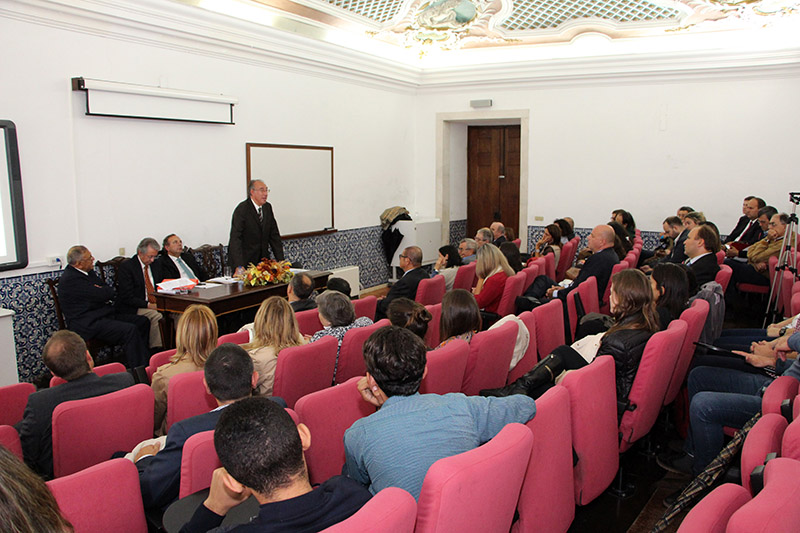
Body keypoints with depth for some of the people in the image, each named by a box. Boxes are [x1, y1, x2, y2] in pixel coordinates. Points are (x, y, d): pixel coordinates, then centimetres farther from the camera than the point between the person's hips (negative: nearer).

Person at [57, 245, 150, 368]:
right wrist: (104, 292, 1)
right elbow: (102, 295, -21)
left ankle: (145, 360, 5)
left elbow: (110, 291, 15)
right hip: (87, 324, -10)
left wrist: (104, 293, -7)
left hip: (104, 314, 11)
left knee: (143, 322, 2)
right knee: (130, 330, -27)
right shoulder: (70, 279, -17)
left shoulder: (88, 272, 14)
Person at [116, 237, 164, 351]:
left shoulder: (156, 265, 13)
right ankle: (156, 350, -22)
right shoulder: (126, 266, -6)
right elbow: (127, 297, -12)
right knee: (156, 315, -33)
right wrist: (148, 305, -20)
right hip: (134, 308, -6)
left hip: (156, 304, 6)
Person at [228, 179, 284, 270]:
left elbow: (274, 235, 9)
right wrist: (239, 266, -31)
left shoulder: (267, 207, 7)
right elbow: (235, 239, -22)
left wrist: (280, 260, -1)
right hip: (244, 260, -5)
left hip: (262, 259, 6)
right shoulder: (241, 209, -15)